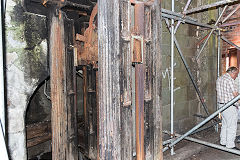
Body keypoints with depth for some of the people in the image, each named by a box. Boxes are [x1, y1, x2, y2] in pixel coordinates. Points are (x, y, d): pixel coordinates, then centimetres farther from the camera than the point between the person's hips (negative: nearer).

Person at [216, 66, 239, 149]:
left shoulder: (219, 79, 11)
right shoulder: (230, 80, -17)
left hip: (221, 104, 9)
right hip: (230, 106, -9)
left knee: (224, 124, 18)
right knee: (231, 126, 1)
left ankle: (223, 142, 27)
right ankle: (230, 145, 9)